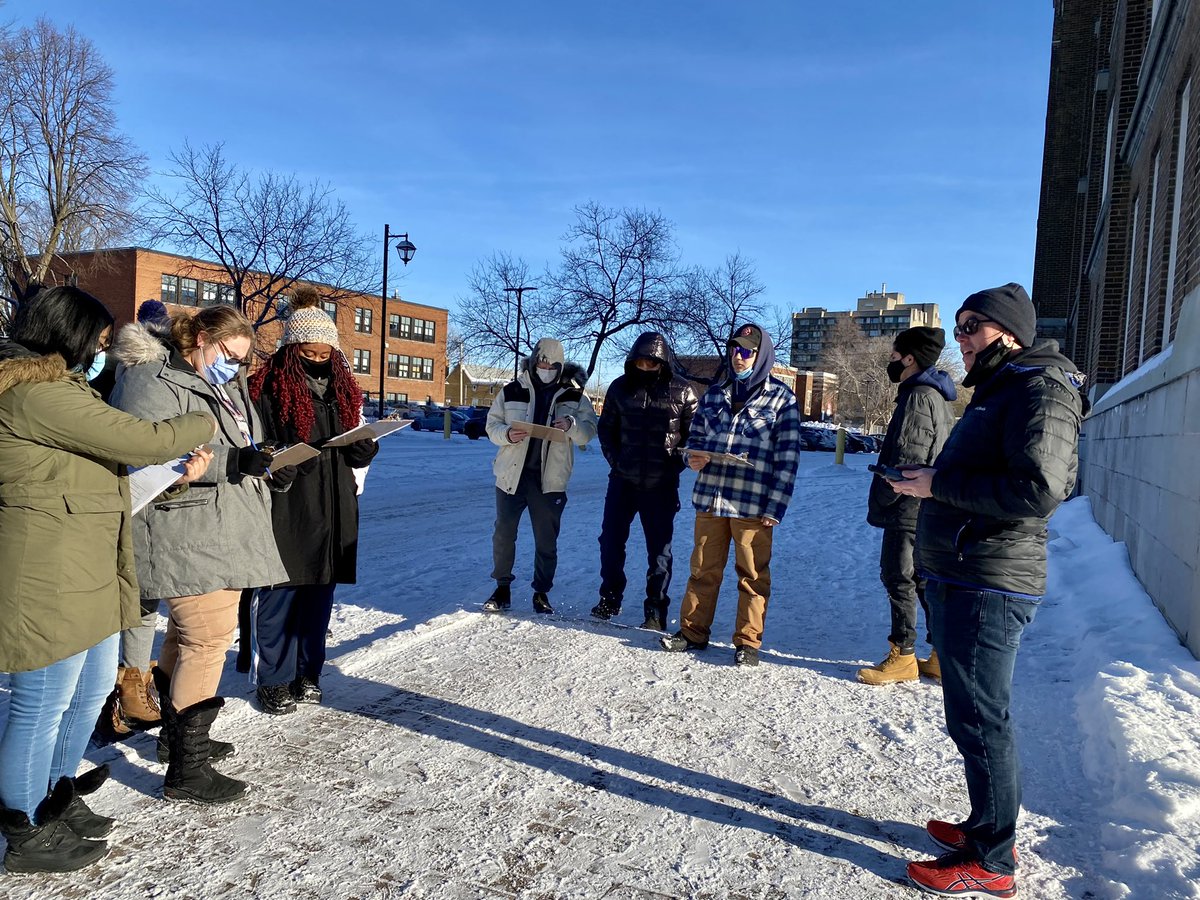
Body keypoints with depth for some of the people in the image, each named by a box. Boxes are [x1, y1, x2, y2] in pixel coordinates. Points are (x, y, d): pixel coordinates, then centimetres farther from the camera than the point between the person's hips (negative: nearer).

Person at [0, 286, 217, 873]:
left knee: (92, 689, 21)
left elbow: (108, 458, 19)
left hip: (85, 574, 11)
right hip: (47, 577, -11)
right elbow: (142, 440, -22)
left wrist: (177, 464, 6)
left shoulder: (53, 387, 16)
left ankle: (58, 800, 39)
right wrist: (205, 423, -4)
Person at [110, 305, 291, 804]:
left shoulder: (223, 385, 18)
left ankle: (176, 733, 36)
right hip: (188, 535, -10)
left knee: (187, 632, 20)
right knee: (209, 636, -11)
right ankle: (186, 768, -2)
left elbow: (237, 452, 26)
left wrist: (271, 470, 5)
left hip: (223, 534, 10)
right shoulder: (153, 383, -12)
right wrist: (228, 460, -30)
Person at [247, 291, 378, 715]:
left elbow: (359, 454, 14)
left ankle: (308, 672, 27)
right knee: (280, 595, 2)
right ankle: (274, 680, 17)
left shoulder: (343, 389, 13)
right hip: (284, 510, -5)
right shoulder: (268, 387, -4)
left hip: (334, 512, 5)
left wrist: (366, 445, -8)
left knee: (320, 593, 12)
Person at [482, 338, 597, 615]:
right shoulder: (512, 391, 3)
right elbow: (492, 425, 6)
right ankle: (502, 587, 22)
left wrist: (571, 424, -21)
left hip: (550, 479, 0)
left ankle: (541, 592, 20)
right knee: (503, 533, 6)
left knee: (547, 539, 6)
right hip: (512, 474, 1)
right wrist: (507, 434, -15)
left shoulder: (575, 396, 3)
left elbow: (588, 432, 0)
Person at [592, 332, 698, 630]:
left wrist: (677, 460, -7)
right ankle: (610, 599, 25)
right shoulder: (620, 387, 5)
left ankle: (656, 610, 13)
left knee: (659, 548, 4)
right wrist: (614, 458, 4)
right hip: (623, 479, 3)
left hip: (661, 484, -3)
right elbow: (606, 427, 15)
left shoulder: (682, 391, -3)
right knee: (611, 540, 8)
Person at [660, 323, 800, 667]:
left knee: (752, 575, 5)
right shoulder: (715, 393, 12)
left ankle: (747, 642, 17)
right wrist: (693, 456, -3)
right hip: (710, 498, 4)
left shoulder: (780, 398, -1)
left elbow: (787, 457, -4)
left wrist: (775, 508, -10)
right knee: (703, 569, 12)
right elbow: (695, 435, 22)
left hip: (754, 506, -4)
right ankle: (692, 632, 25)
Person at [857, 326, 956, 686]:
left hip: (909, 510, -10)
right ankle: (942, 656, 20)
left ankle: (902, 657, 7)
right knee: (926, 580, 14)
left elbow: (907, 460, -21)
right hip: (929, 510, 10)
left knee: (898, 578, -1)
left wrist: (879, 500, -12)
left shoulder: (918, 398, -15)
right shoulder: (936, 397, 17)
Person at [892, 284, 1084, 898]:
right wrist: (928, 480, 10)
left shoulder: (1040, 387, -12)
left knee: (978, 719, -1)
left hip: (989, 586, -10)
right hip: (960, 578, 10)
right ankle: (989, 827, 35)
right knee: (974, 715, 19)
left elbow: (1037, 490, -25)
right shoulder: (997, 391, 20)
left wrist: (940, 485, -18)